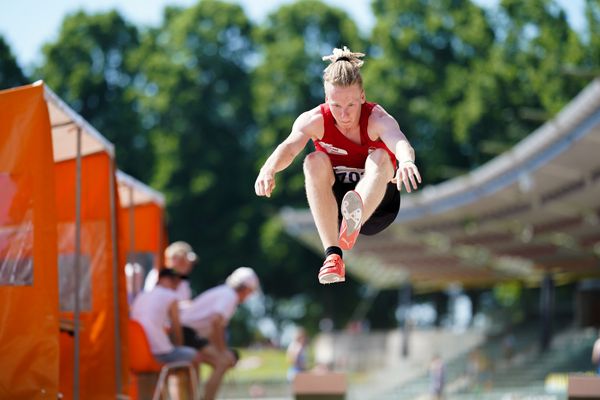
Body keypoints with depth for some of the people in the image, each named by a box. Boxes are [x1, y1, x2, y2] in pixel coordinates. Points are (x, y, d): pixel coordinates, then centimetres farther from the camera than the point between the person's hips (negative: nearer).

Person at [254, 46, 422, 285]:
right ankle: (333, 255, -36)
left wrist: (406, 161, -67)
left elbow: (399, 141, -43)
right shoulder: (315, 120, -14)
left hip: (376, 205, -2)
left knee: (380, 157, -28)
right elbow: (290, 146, -34)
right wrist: (269, 169, -57)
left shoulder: (377, 119, -20)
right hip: (333, 205, 2)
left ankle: (354, 224, -57)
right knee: (315, 161, -26)